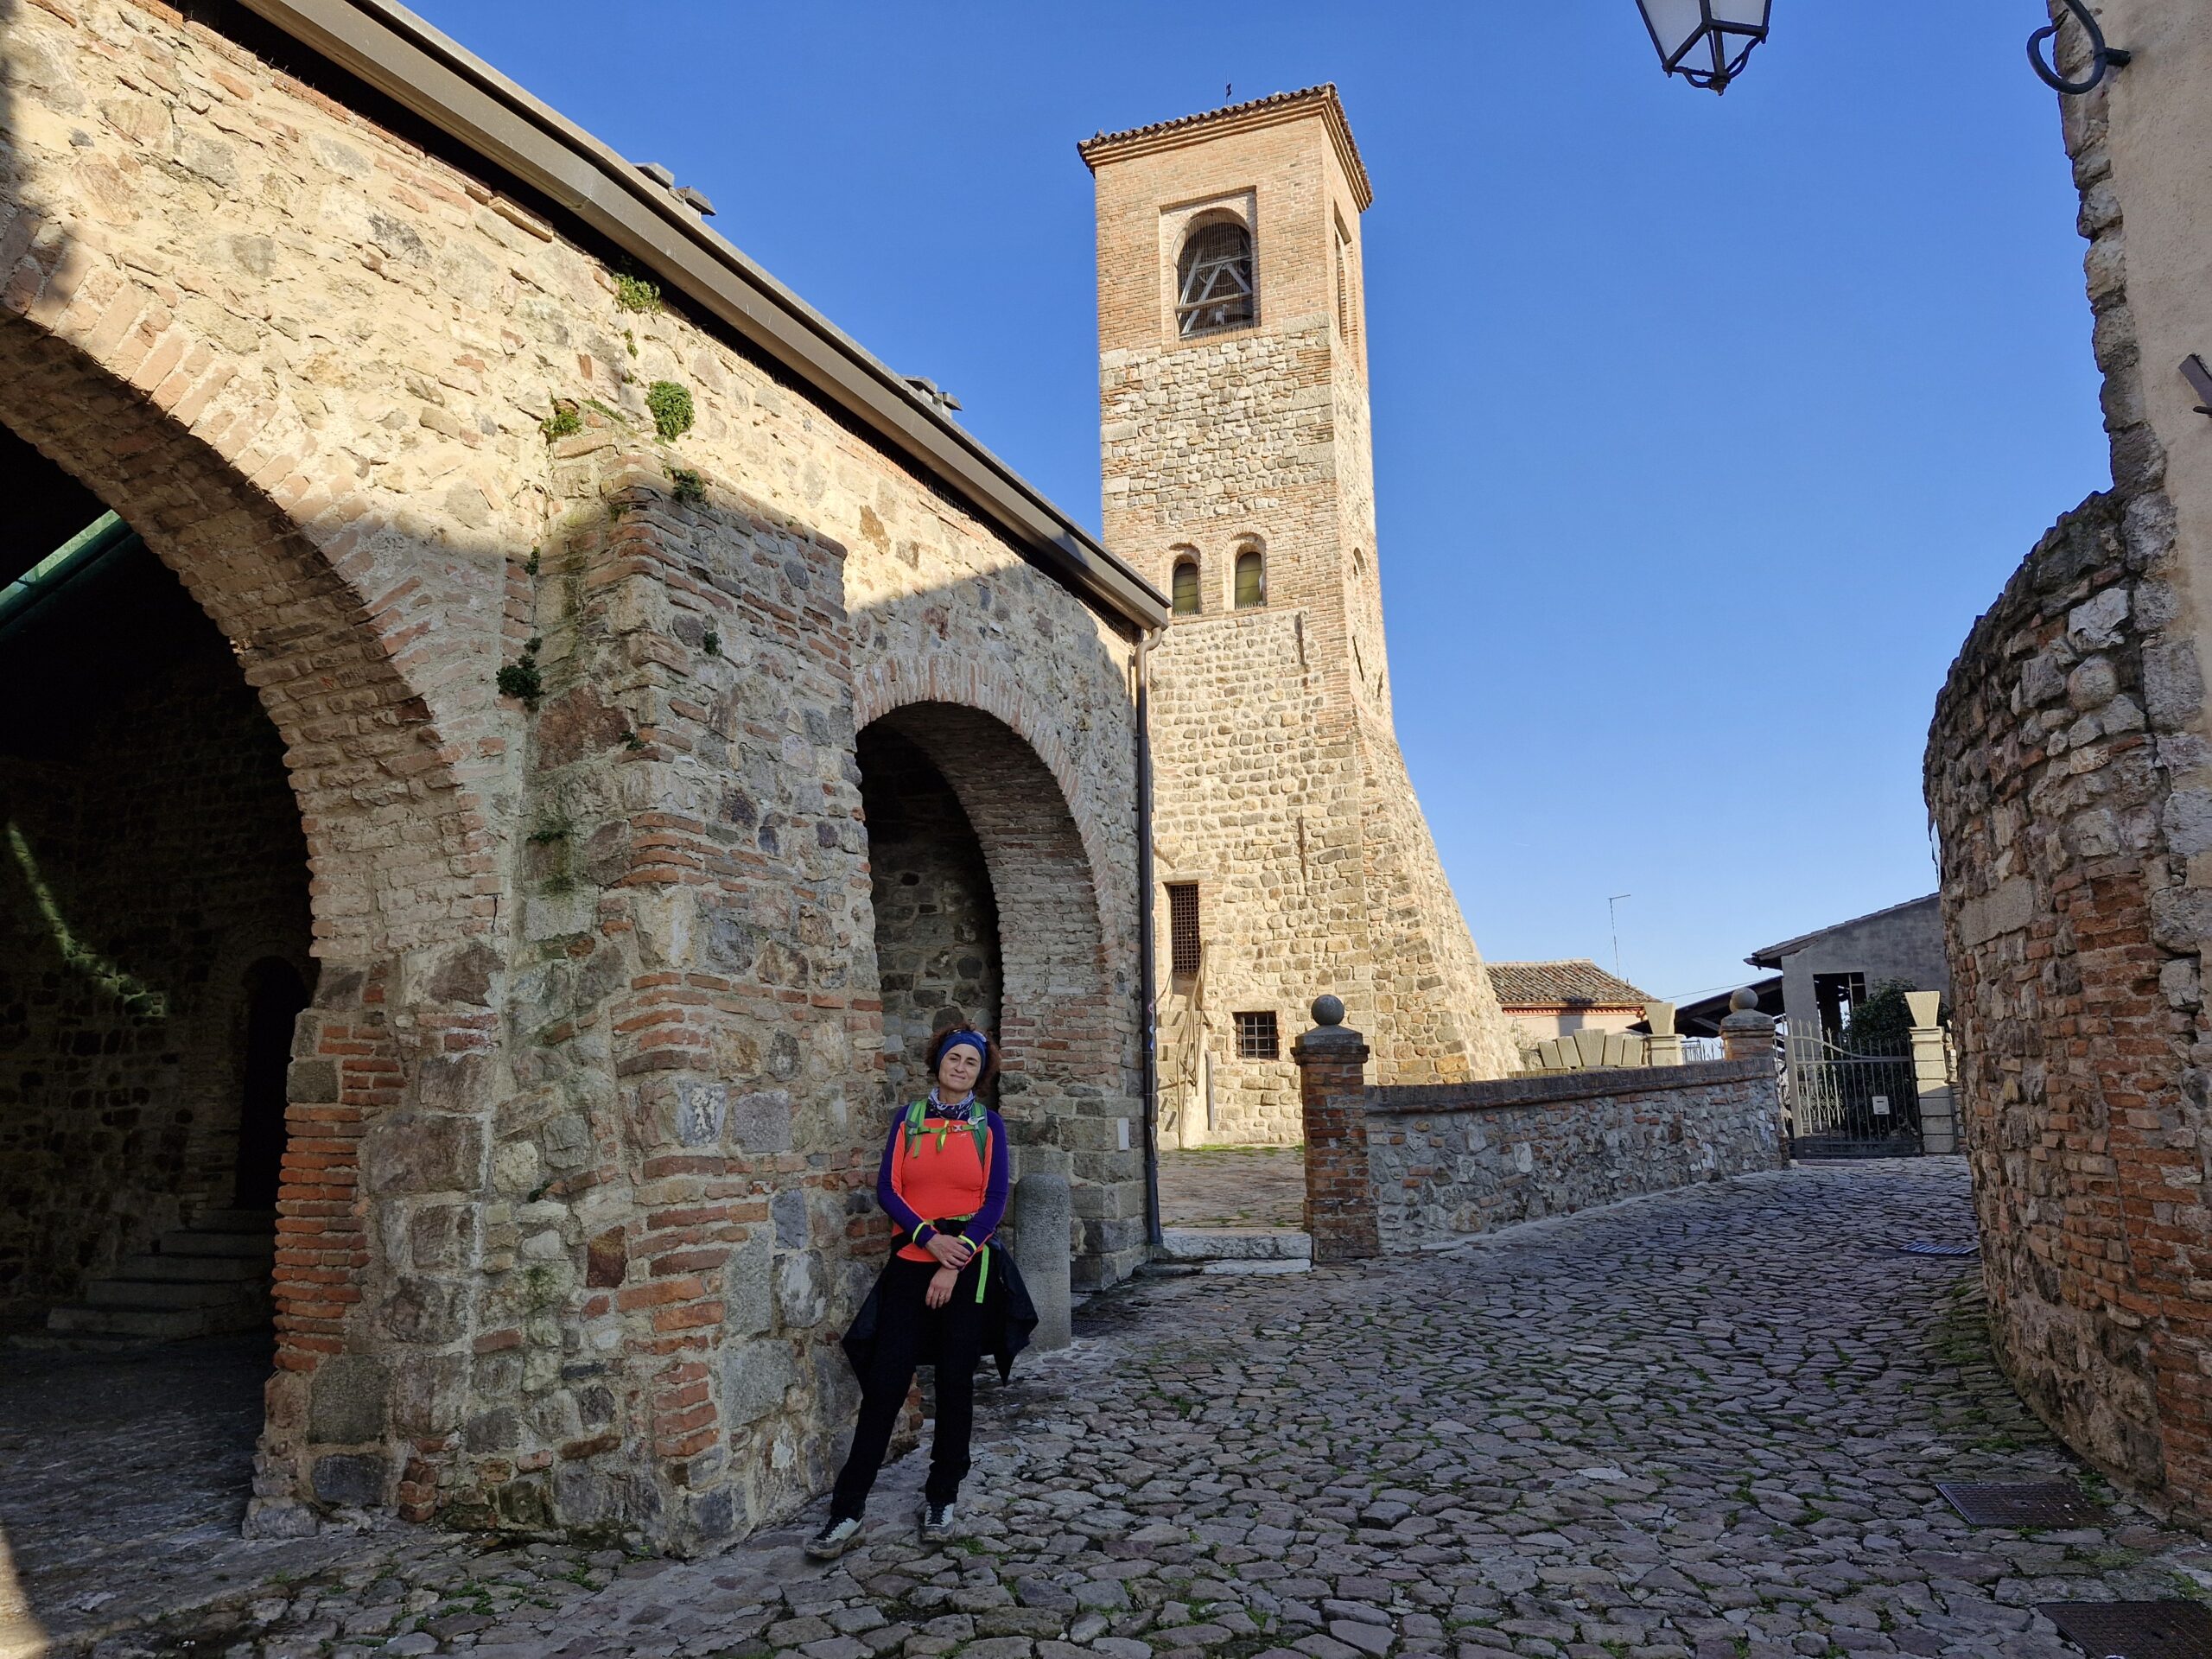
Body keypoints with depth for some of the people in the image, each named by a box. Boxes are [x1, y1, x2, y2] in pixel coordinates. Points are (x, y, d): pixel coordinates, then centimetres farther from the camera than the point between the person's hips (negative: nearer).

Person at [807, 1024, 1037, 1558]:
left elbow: (994, 1202, -2)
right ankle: (847, 1512, 3)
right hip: (911, 1264, 1)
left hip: (970, 1266, 0)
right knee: (884, 1382, -3)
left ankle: (941, 1499, 22)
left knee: (955, 1383, 7)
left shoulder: (988, 1124, 3)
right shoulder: (908, 1119, 7)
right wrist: (929, 1237, -15)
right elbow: (887, 1189, 0)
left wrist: (954, 1263, -11)